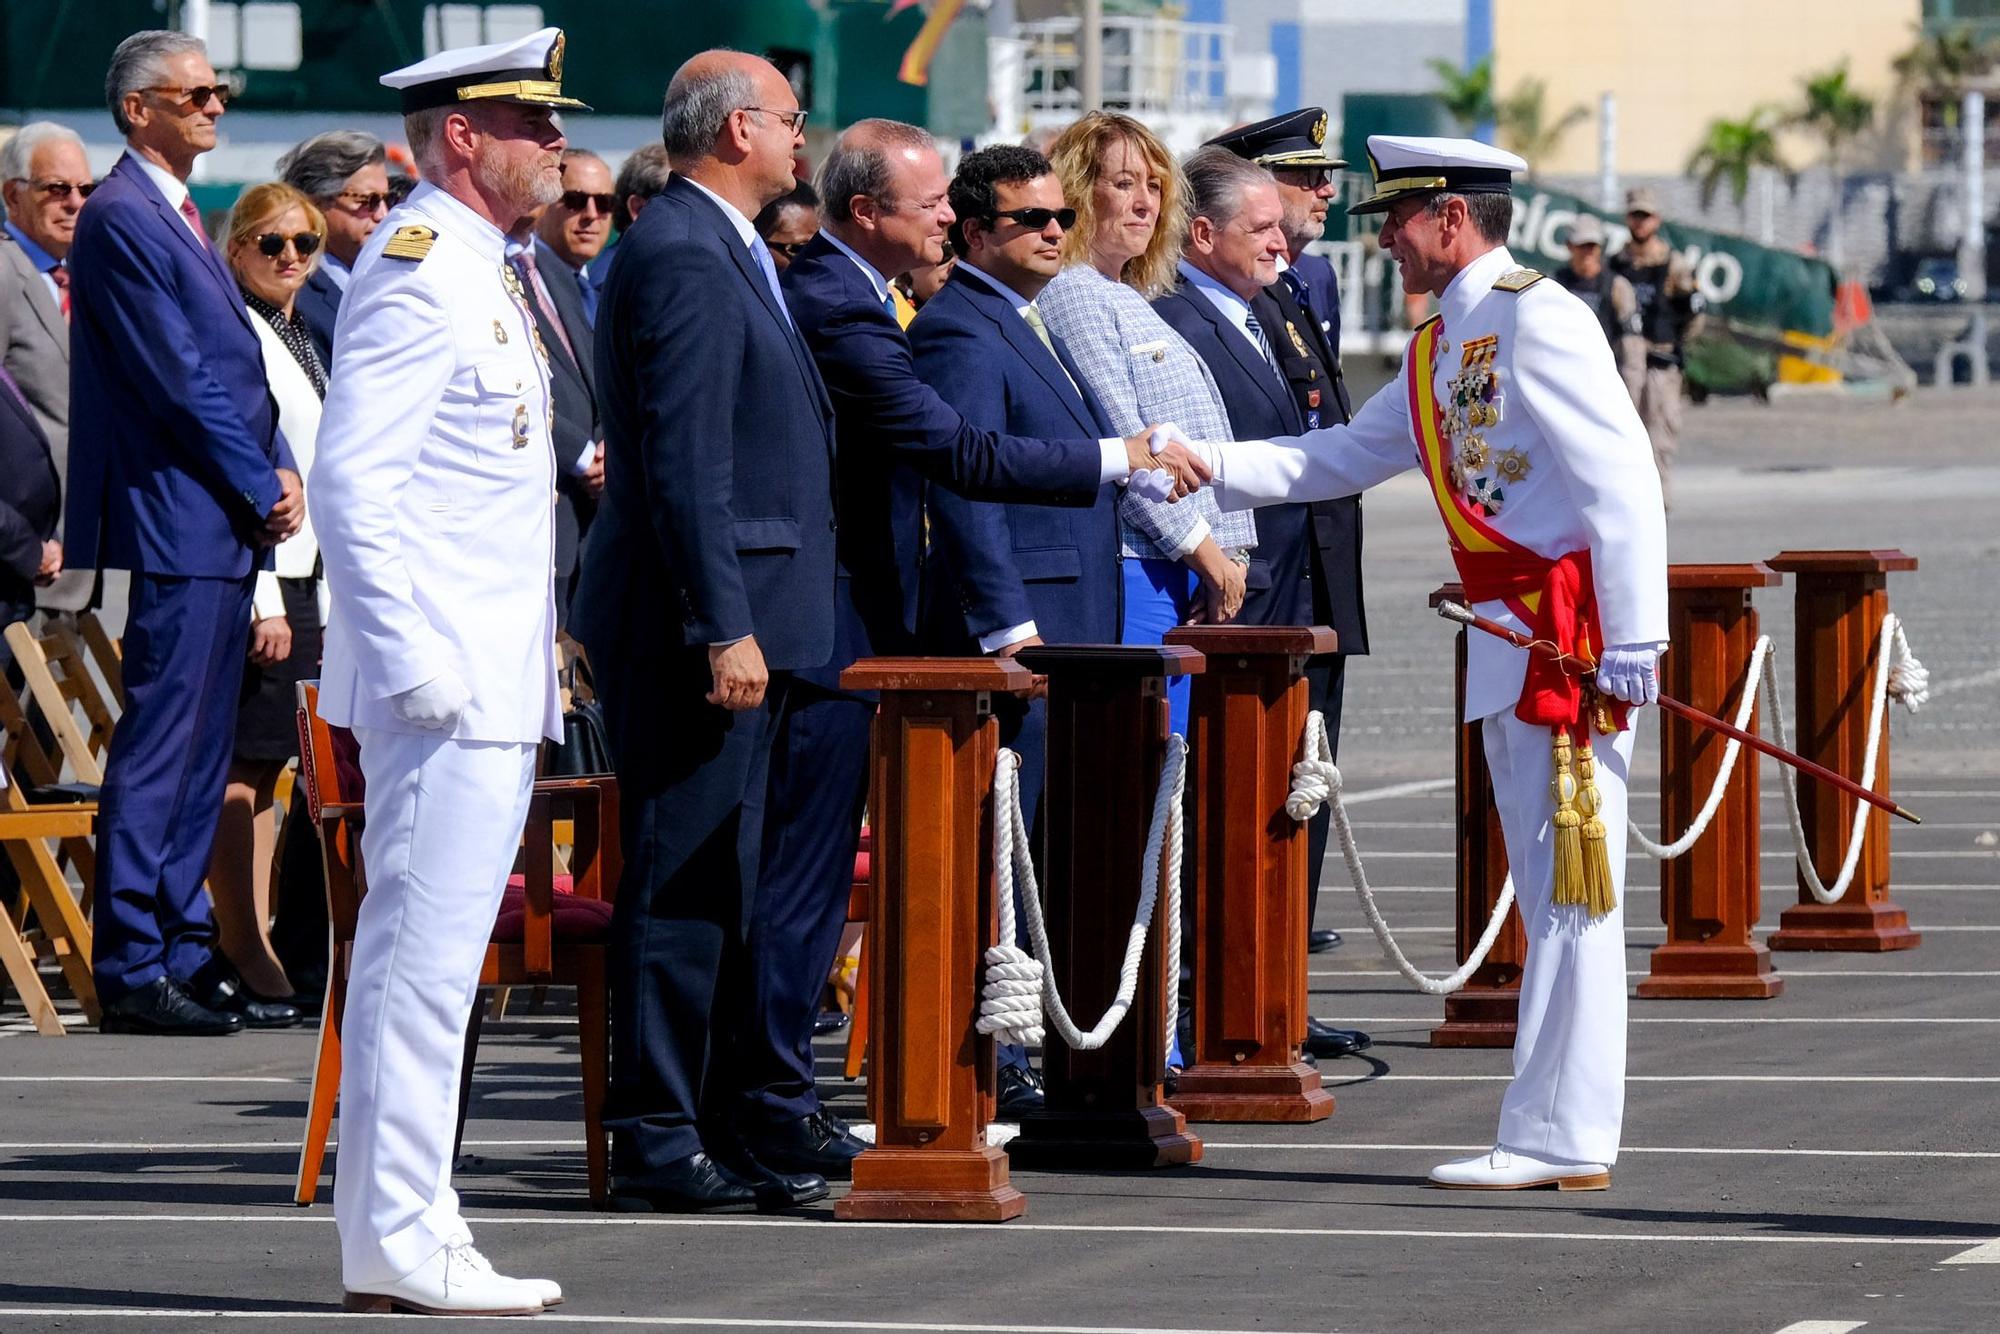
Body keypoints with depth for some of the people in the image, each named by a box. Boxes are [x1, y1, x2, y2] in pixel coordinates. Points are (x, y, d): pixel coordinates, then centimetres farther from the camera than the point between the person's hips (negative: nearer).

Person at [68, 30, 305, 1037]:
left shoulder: (180, 218, 19)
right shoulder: (122, 219, -11)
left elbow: (238, 364, 20)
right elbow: (178, 380, -16)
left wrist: (281, 470, 5)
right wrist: (260, 488, -10)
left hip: (225, 530, 10)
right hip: (176, 523, -10)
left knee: (199, 759, 11)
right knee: (157, 753, -8)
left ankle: (188, 960, 15)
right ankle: (132, 973, -7)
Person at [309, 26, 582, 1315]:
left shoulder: (486, 274, 18)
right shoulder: (418, 271, -13)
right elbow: (351, 482, -19)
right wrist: (410, 662, -22)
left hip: (496, 679, 10)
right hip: (445, 677, -10)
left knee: (424, 958, 12)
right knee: (425, 955, -9)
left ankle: (403, 1219, 15)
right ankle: (398, 1242, -9)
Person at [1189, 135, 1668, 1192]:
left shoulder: (1534, 320, -12)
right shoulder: (1438, 350, 17)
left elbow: (1622, 481, -17)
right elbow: (1340, 460, 25)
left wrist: (1631, 647, -21)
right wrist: (1213, 468, 12)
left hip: (1571, 628, -10)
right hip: (1509, 638, 10)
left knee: (1567, 890, -8)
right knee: (1547, 895, 13)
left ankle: (1560, 1140, -7)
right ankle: (1556, 1131, 18)